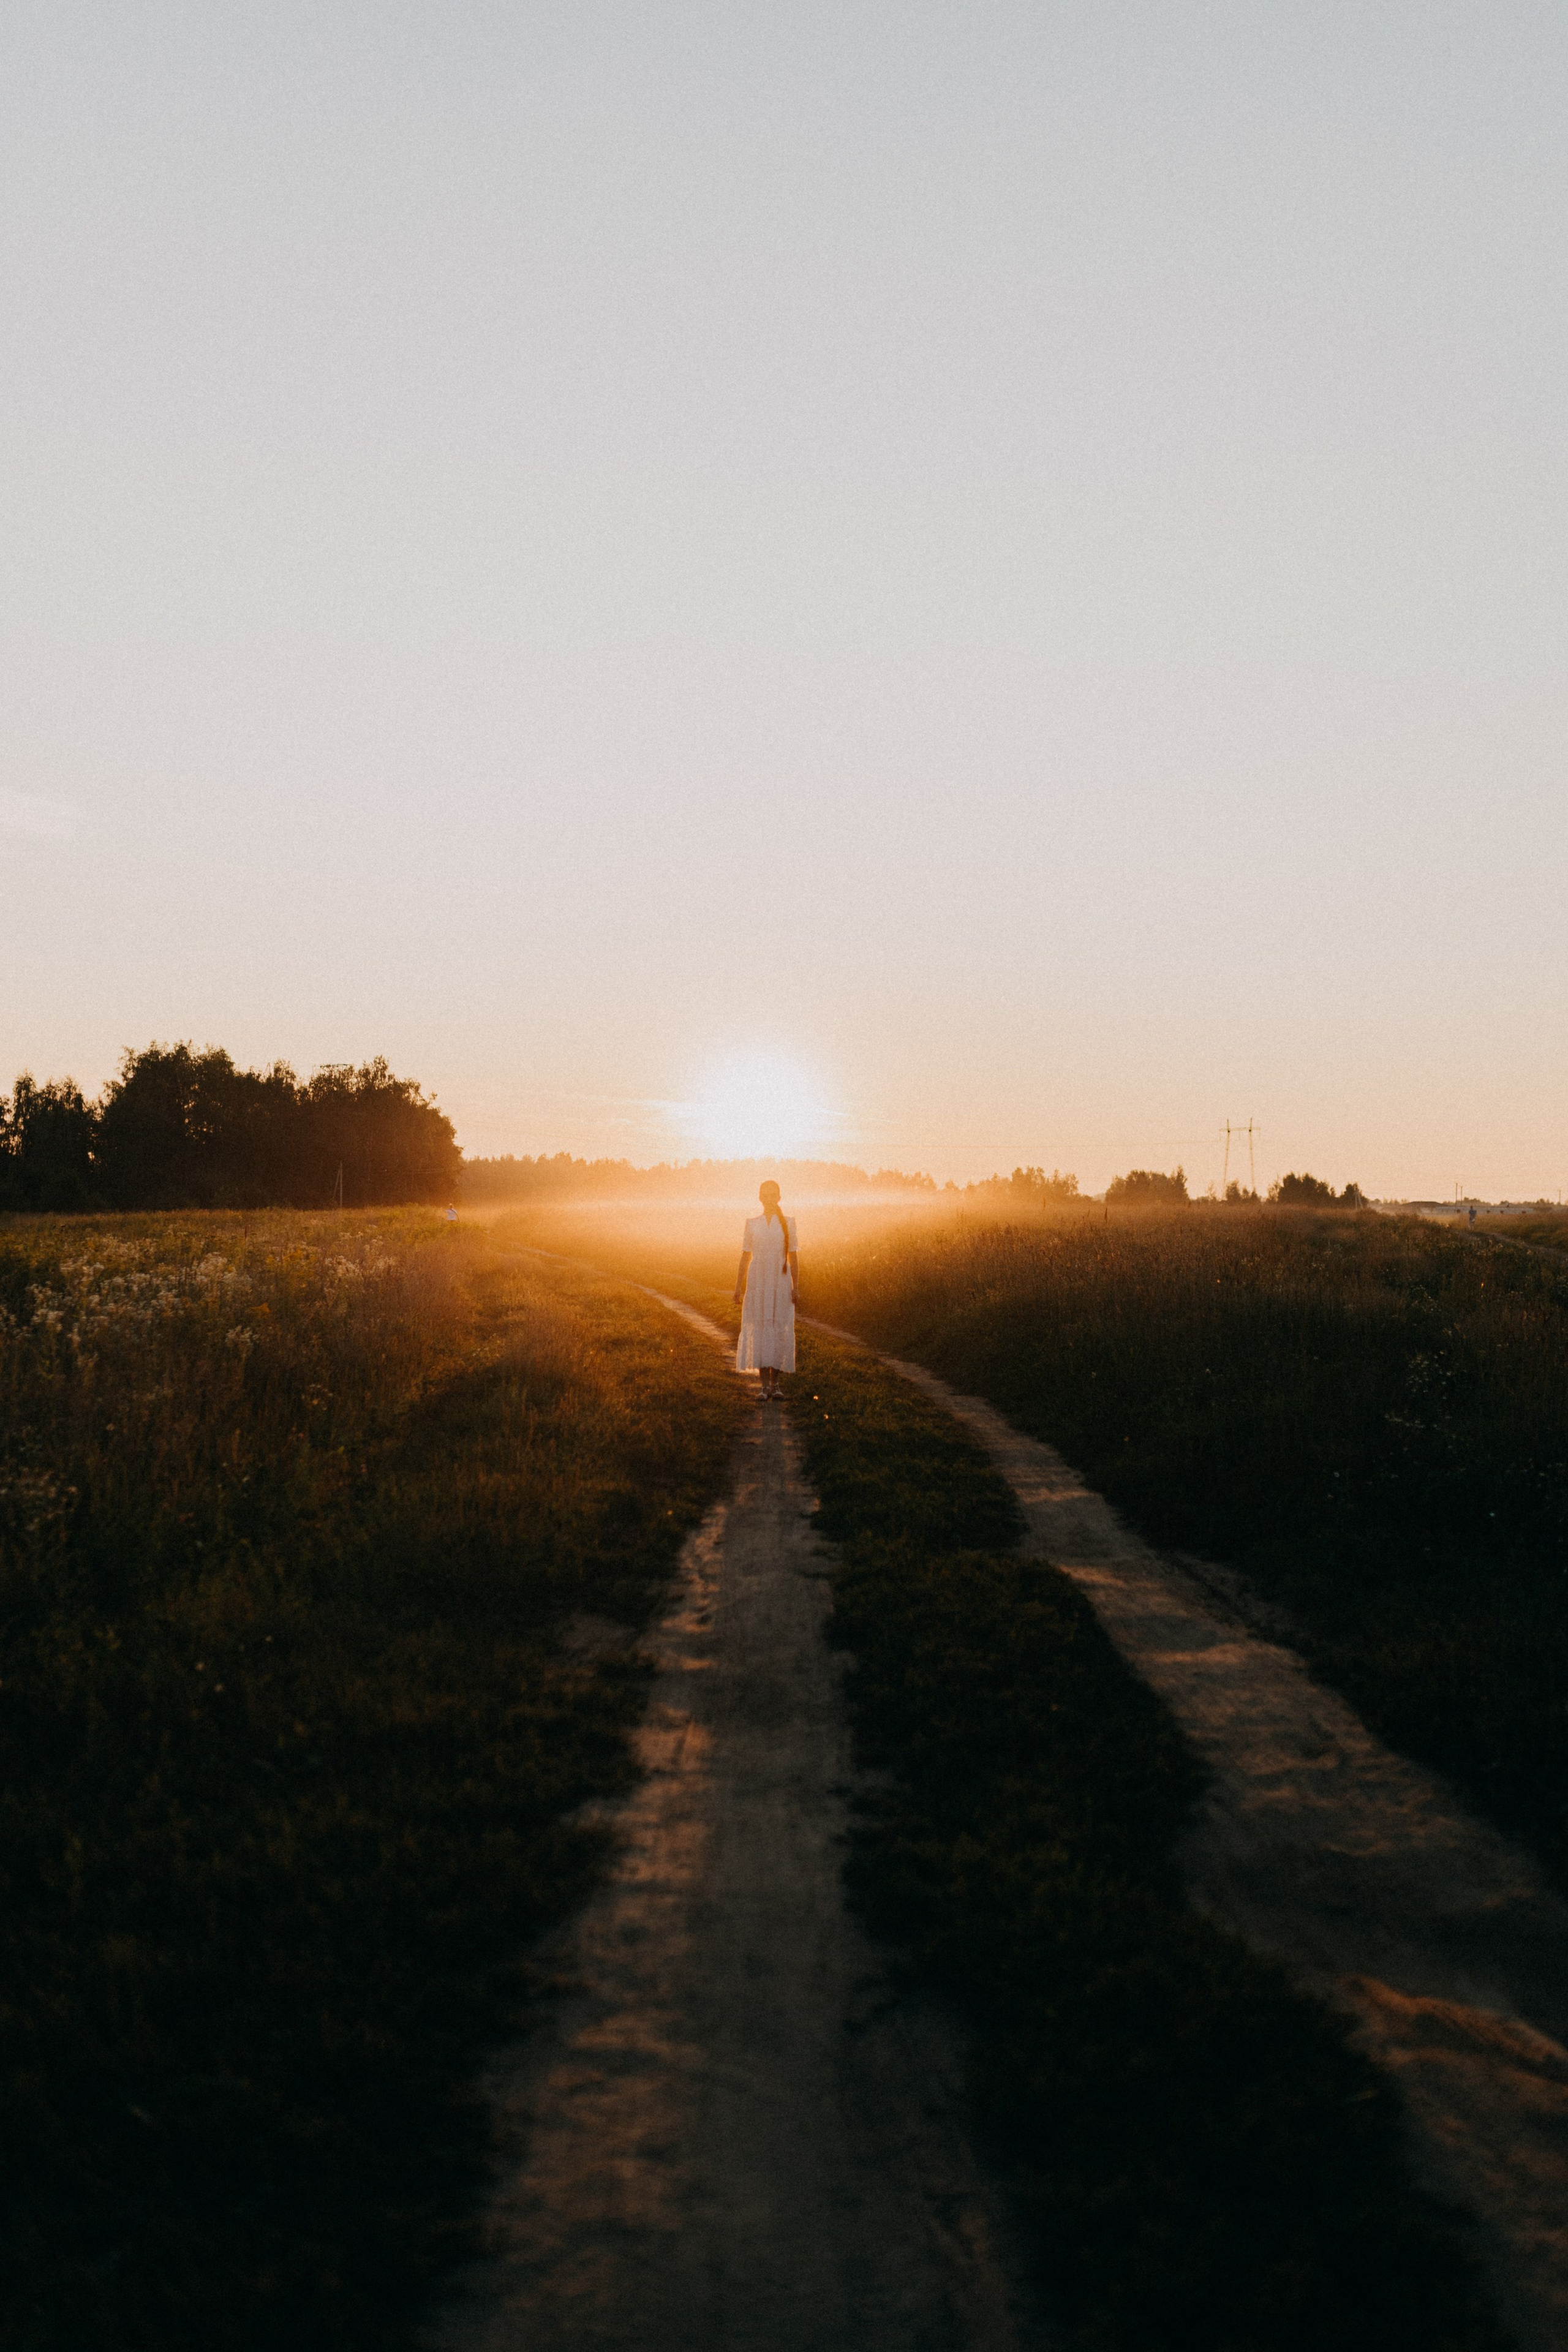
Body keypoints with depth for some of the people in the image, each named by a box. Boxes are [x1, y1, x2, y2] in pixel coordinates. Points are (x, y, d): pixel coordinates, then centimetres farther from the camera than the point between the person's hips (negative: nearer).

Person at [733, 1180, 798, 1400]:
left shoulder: (788, 1223, 5)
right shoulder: (752, 1224, 7)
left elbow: (793, 1257, 4)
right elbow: (745, 1257, 9)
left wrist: (796, 1287, -4)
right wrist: (738, 1287, 5)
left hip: (781, 1283, -1)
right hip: (757, 1283, 1)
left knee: (779, 1332, -2)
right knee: (759, 1332, -3)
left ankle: (775, 1382, 8)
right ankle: (765, 1384, 0)